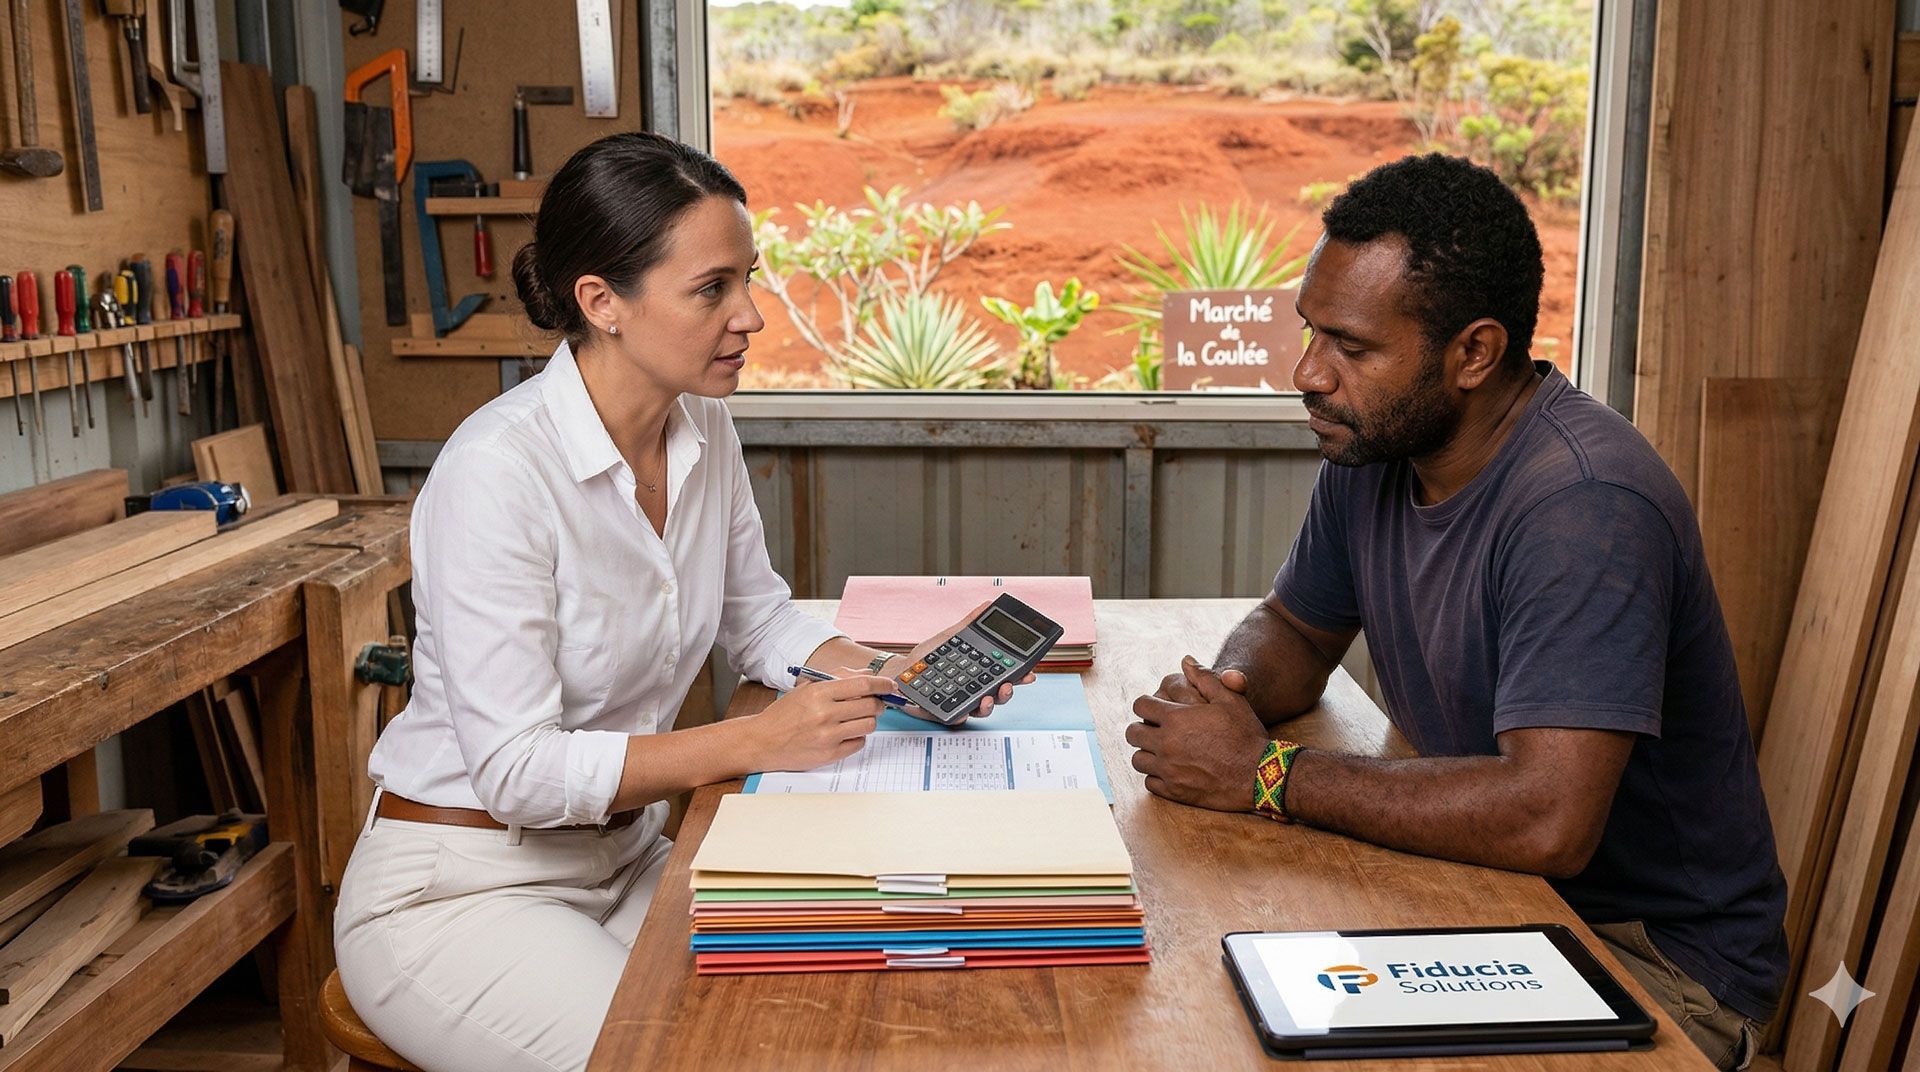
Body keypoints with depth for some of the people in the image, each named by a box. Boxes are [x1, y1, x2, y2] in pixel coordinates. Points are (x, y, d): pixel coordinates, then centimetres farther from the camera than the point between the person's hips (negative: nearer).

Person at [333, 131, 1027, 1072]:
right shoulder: (499, 470, -26)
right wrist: (755, 742, -29)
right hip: (459, 886, -6)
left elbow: (758, 616, 10)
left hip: (624, 855, 7)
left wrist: (888, 674, -8)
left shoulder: (703, 427, -3)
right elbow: (517, 768, -25)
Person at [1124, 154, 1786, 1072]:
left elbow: (1547, 819, -36)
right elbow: (1294, 631, 14)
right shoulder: (1370, 447, -2)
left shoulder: (1585, 504, -28)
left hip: (1658, 954, -7)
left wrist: (1267, 774, -27)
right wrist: (1224, 696, -10)